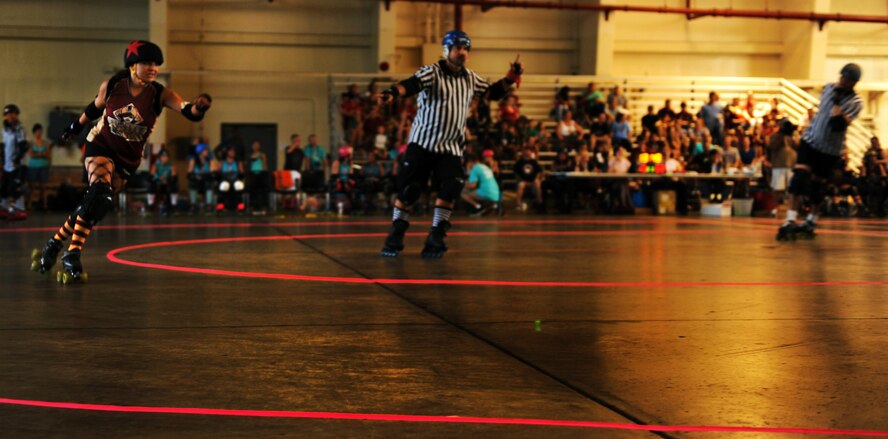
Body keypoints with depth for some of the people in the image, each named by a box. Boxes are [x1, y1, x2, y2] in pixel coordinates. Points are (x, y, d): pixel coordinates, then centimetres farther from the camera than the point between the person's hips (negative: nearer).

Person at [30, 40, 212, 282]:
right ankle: (72, 256, -21)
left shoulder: (160, 95, -16)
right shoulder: (111, 86, -14)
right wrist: (74, 128, 20)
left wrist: (199, 106, -54)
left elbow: (189, 112, -31)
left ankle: (55, 243, 21)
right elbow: (95, 108, 7)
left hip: (128, 159, 2)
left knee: (93, 207, 2)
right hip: (100, 145, -2)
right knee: (101, 193, -26)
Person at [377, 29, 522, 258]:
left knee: (450, 189, -10)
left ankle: (435, 238, 2)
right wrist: (392, 93, -48)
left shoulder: (470, 78, 9)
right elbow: (411, 84, -28)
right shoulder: (432, 72, -10)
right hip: (422, 143, -4)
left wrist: (509, 79, 4)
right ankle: (395, 235, 14)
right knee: (408, 190, -2)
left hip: (451, 148, 4)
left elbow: (492, 93, 22)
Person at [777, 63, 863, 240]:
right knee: (800, 175, -16)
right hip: (811, 139, 3)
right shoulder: (829, 88, 1)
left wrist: (837, 101, -27)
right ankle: (790, 221, -22)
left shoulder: (855, 102, -14)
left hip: (831, 149, -2)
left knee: (817, 185, 5)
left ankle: (811, 222, 25)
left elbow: (838, 125, -28)